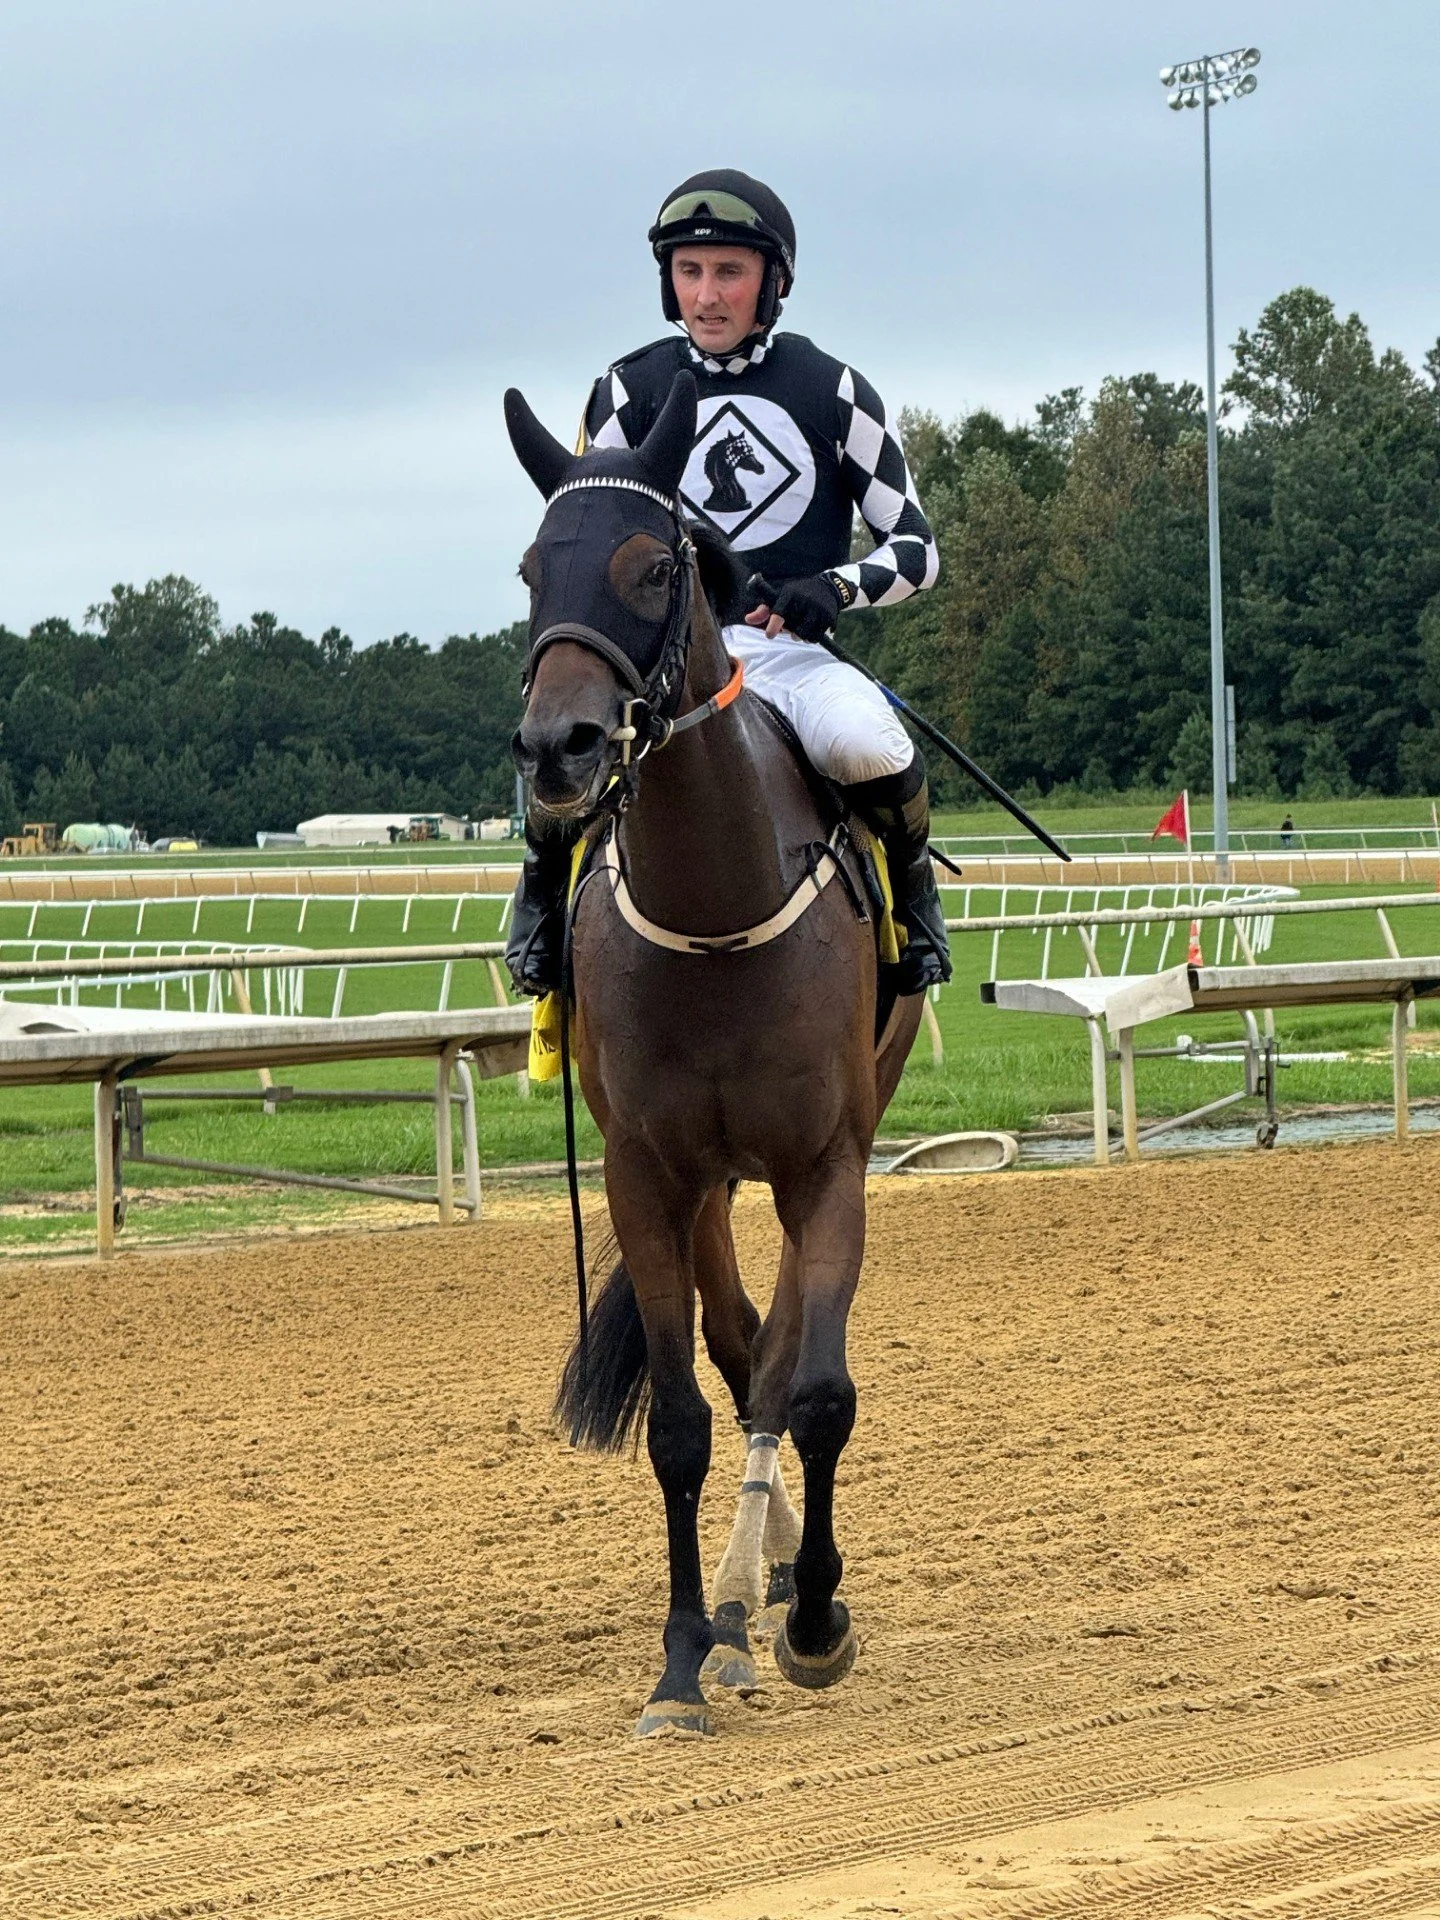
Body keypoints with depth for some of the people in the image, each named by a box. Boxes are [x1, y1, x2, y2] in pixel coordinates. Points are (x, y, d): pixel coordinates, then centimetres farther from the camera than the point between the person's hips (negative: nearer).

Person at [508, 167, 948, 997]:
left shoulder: (834, 393, 7)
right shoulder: (630, 390, 10)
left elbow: (917, 546, 7)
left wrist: (835, 588, -13)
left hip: (793, 648, -1)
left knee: (868, 746, -34)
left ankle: (914, 895, -1)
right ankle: (545, 897, 1)